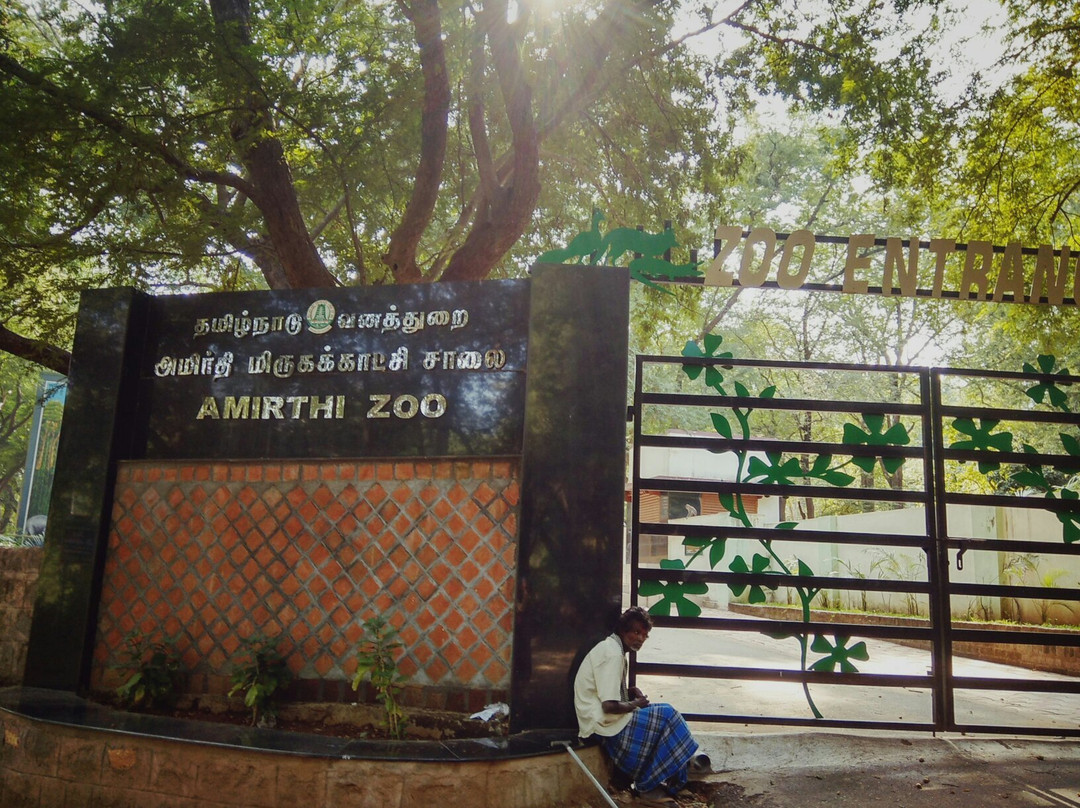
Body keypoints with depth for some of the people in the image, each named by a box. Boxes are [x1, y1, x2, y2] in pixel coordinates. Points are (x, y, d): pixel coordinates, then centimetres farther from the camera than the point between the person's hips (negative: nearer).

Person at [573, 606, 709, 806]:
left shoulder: (613, 648, 11)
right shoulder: (613, 654, -20)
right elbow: (609, 706, -26)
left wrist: (630, 692, 7)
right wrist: (635, 704, -8)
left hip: (605, 721, 10)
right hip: (605, 727, -10)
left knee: (663, 714, 9)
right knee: (666, 716, -7)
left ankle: (647, 785, 6)